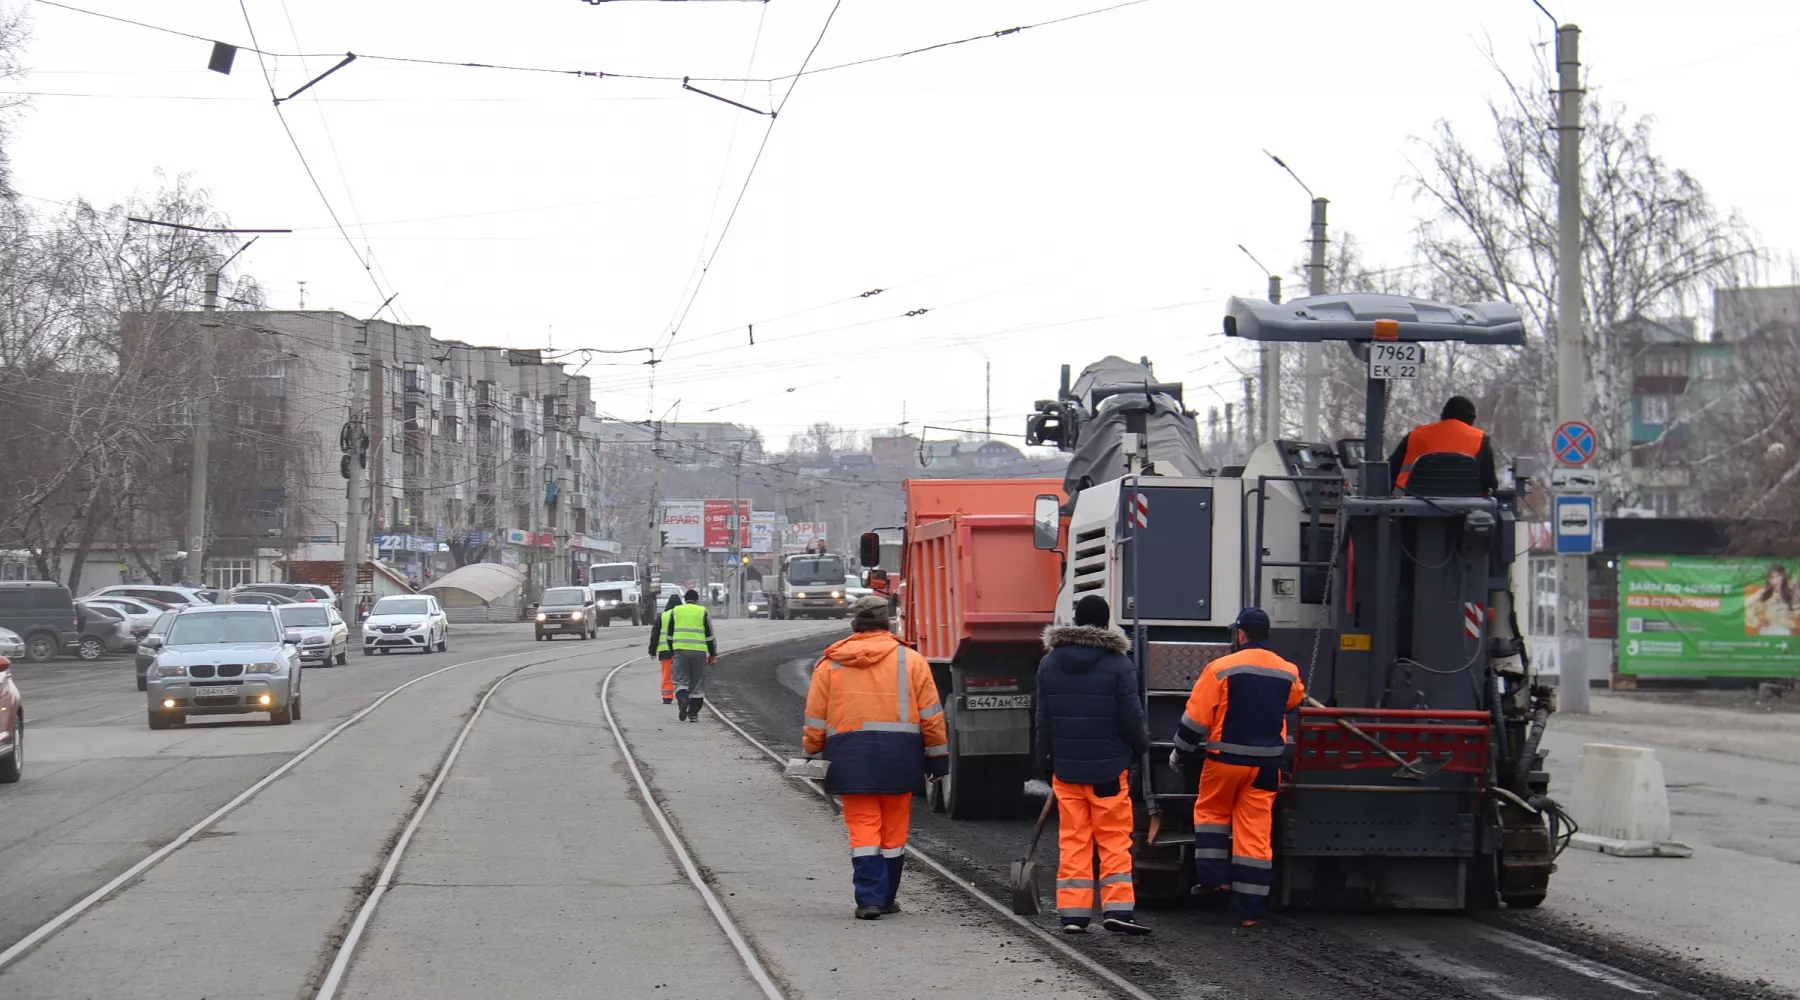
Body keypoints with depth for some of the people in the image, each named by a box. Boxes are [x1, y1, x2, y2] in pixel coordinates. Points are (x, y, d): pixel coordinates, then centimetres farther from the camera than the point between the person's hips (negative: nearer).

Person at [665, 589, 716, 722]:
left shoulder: (675, 611, 10)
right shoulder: (703, 612, 6)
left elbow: (670, 634, 12)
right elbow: (710, 635, 5)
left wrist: (672, 651, 20)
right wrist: (712, 654, 12)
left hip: (680, 650, 0)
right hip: (699, 651, 0)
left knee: (681, 679, 4)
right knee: (697, 683, 7)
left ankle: (682, 699, -26)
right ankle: (693, 714, 7)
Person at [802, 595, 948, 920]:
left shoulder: (831, 664, 6)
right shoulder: (910, 661, 4)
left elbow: (815, 720, 7)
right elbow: (931, 716, 3)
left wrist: (814, 756, 17)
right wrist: (937, 757, 10)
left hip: (849, 755, 0)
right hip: (898, 754, 0)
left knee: (862, 828, 1)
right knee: (893, 829, 11)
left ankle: (869, 899, -10)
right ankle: (886, 898, 19)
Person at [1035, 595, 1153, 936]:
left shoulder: (1049, 663, 4)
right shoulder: (1118, 664, -10)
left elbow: (1043, 719, 7)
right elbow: (1131, 717, -7)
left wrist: (1045, 760, 15)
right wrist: (1140, 748, 10)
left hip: (1065, 766, 3)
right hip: (1108, 767, -3)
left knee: (1073, 841, 7)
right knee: (1114, 840, 2)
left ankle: (1073, 912, 4)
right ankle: (1117, 908, -5)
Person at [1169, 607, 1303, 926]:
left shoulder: (1222, 668, -10)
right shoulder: (1288, 673, 4)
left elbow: (1195, 718, -7)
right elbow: (1295, 702, 26)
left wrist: (1181, 755, 5)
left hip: (1226, 759, -3)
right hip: (1266, 764, 3)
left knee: (1211, 812, 22)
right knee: (1256, 831, 4)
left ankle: (1213, 875, 10)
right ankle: (1250, 909, 4)